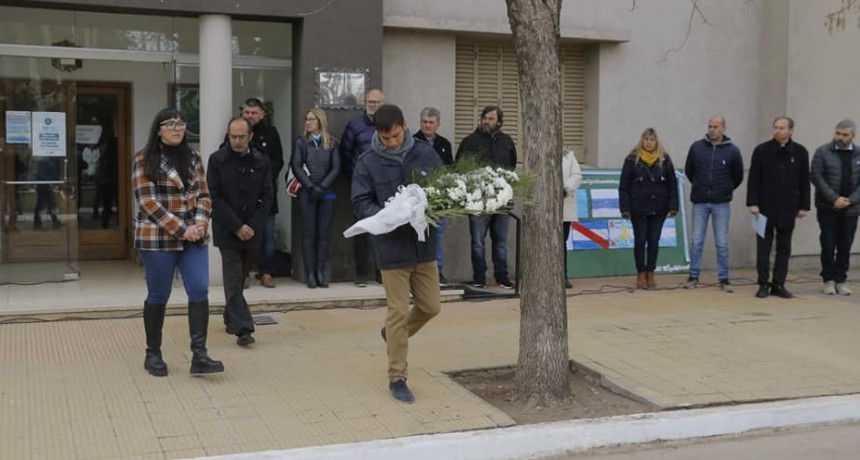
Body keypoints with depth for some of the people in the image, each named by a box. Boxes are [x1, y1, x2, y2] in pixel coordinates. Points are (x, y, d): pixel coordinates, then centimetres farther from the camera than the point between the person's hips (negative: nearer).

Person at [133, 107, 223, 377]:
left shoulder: (193, 158, 11)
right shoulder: (145, 160, -6)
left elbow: (203, 195, 11)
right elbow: (148, 202, -13)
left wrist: (200, 223, -9)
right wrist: (181, 230, -17)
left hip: (194, 238, 5)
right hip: (158, 238, -4)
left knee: (200, 291, -6)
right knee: (158, 296, 5)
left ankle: (199, 354, -5)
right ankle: (153, 354, 20)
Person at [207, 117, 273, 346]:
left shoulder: (261, 161, 4)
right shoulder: (217, 160, -3)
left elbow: (267, 197, 4)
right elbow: (215, 197, -6)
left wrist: (253, 226, -7)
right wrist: (237, 226, -12)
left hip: (251, 231, 3)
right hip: (227, 231, -3)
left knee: (240, 277, 13)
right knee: (233, 279, -9)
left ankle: (230, 317, 30)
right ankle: (243, 328, -14)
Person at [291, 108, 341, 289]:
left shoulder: (331, 143, 6)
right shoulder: (301, 142, 5)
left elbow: (336, 168, 1)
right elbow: (296, 166, -2)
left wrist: (322, 187, -10)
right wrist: (310, 187, -10)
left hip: (327, 194, 1)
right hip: (307, 194, -1)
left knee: (324, 233, 1)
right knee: (309, 233, -1)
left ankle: (320, 272, 5)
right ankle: (310, 273, 0)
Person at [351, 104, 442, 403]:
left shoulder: (425, 154, 0)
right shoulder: (368, 163, -6)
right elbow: (361, 204, -6)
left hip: (424, 244, 3)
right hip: (392, 247, -3)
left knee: (430, 307, 12)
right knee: (399, 312, 1)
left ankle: (394, 334, 41)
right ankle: (396, 378, 14)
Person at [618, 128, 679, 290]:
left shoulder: (665, 160, 2)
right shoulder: (632, 160, -4)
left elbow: (672, 184, 4)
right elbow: (624, 185, -4)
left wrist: (673, 206, -3)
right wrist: (625, 208, -9)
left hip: (658, 209, 2)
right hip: (638, 209, -2)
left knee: (654, 241, 6)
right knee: (640, 241, 3)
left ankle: (650, 274, 16)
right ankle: (641, 275, 12)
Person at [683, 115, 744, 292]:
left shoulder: (732, 150, -4)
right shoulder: (696, 147, -1)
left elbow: (738, 176, 7)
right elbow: (689, 170, 12)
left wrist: (725, 190, 11)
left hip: (721, 204, -1)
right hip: (700, 202, 1)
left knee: (722, 243, 4)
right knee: (697, 241, 5)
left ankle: (724, 278, 11)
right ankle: (693, 276, 13)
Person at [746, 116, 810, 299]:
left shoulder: (800, 152, 3)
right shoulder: (761, 150, -2)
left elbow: (804, 182, 6)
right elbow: (753, 179, -2)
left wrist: (803, 206, 3)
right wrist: (752, 203, -9)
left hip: (788, 209, 2)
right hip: (766, 208, -2)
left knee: (784, 248, 7)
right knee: (763, 247, 2)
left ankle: (779, 284, 13)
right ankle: (763, 284, 9)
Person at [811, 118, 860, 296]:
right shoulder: (823, 152, -3)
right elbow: (817, 177, -9)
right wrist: (834, 199, -16)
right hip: (827, 208, -2)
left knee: (845, 246, 5)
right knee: (828, 245, -1)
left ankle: (841, 280, 13)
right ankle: (829, 280, 9)